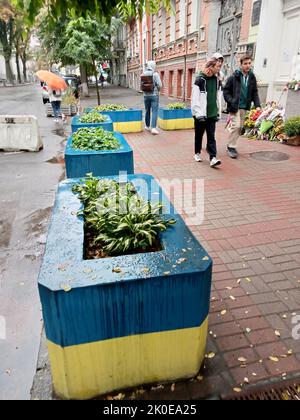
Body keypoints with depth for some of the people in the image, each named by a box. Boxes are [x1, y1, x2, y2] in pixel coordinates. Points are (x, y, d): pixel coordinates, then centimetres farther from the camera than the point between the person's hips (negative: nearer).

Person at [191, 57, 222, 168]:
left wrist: (218, 112, 10)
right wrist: (199, 113, -16)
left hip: (212, 114, 4)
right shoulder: (200, 80, -9)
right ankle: (197, 153, 29)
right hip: (201, 114, -4)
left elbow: (218, 98, 13)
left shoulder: (217, 81, 9)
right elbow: (195, 99, -12)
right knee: (199, 135, 11)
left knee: (211, 137, -1)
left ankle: (213, 158, -6)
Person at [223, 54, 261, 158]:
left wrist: (257, 105, 0)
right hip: (235, 107, -5)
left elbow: (255, 93, 12)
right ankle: (231, 147, -3)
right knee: (236, 125, -14)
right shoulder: (234, 77, -6)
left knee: (240, 127, 8)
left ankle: (231, 145, 21)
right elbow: (226, 91, -4)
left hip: (245, 107, 5)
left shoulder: (252, 78, 8)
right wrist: (231, 101, -15)